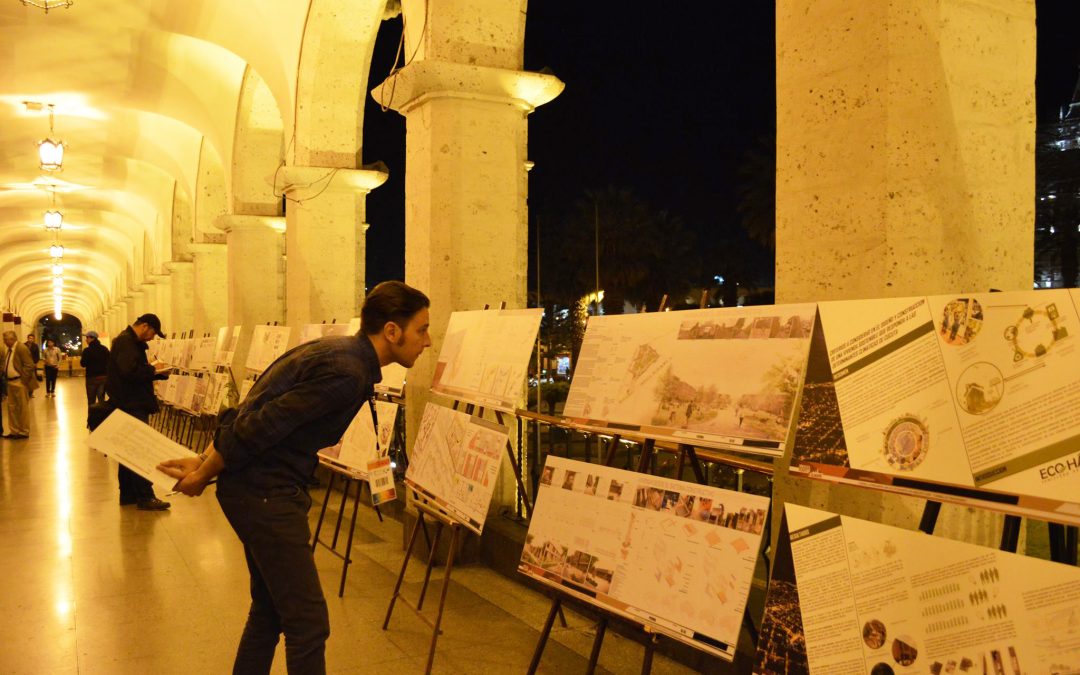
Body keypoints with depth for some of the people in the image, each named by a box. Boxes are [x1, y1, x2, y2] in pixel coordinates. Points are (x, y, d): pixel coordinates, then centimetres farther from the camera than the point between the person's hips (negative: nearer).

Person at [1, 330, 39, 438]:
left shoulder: (21, 348, -15)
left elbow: (29, 366, -18)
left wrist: (22, 380, -18)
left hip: (20, 383, -9)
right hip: (11, 382, 9)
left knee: (23, 407, 2)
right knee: (11, 407, 15)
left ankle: (24, 432, 11)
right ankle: (14, 430, 25)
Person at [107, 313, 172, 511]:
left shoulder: (132, 342, 18)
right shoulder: (126, 341, -15)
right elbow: (130, 371, -29)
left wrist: (159, 372, 7)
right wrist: (153, 369, -15)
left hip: (132, 404, 11)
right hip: (131, 405, -11)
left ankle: (128, 494, 22)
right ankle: (145, 497, -7)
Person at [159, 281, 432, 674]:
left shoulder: (337, 350, 10)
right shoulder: (346, 372, -22)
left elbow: (251, 413, 12)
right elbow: (262, 425, -22)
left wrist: (205, 462, 12)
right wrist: (205, 472, -8)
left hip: (263, 492, 10)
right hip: (266, 494, -10)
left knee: (270, 610, 20)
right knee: (308, 623, -3)